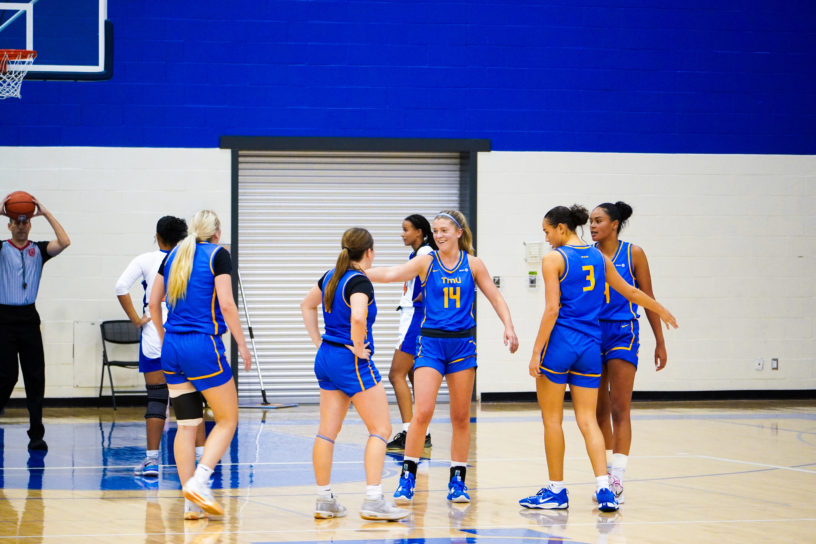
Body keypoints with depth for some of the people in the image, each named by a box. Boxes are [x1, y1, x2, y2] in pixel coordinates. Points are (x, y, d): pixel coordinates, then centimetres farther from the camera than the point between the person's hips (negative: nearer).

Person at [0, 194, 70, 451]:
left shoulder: (38, 250, 10)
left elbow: (64, 242, -7)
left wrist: (46, 213, -8)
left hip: (29, 318, 3)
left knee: (35, 377, 1)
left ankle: (36, 434, 4)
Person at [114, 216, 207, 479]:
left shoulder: (146, 260, 0)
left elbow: (121, 287, -11)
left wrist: (135, 319, -6)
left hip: (155, 333, -1)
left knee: (156, 398, 1)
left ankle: (152, 459, -3)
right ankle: (202, 454, 7)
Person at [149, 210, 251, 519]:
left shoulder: (175, 255, 13)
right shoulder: (217, 255, -4)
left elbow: (153, 302, 16)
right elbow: (226, 304, -11)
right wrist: (242, 345, -4)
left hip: (172, 346, 6)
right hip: (203, 345, -6)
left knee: (186, 425, 7)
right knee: (227, 420, 4)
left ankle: (190, 503, 5)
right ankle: (198, 481, -14)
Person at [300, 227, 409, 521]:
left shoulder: (331, 277, 9)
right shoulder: (359, 282, -16)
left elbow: (307, 305, 25)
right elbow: (358, 317, -34)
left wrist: (319, 343, 22)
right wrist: (358, 347, -18)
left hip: (326, 357, 9)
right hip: (353, 362, -9)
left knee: (327, 431, 11)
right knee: (380, 429, -2)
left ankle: (324, 500, 15)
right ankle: (373, 501, -9)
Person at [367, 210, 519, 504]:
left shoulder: (472, 264, 4)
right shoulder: (427, 262, 0)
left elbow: (495, 297, 7)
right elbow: (393, 274, -13)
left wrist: (509, 327, -6)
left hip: (462, 344, 2)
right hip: (431, 342, -2)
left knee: (461, 416, 6)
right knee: (422, 412, -13)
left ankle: (457, 480, 15)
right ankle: (408, 477, -4)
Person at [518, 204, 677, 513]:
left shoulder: (554, 259, -6)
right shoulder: (599, 257, 11)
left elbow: (552, 309, -12)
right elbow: (631, 293, 21)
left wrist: (537, 351, -10)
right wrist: (662, 311, 37)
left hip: (560, 342, -5)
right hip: (590, 345, 5)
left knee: (552, 419, 5)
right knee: (587, 420, 5)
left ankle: (556, 490, 9)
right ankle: (604, 489, -9)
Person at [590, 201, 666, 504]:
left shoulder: (632, 254, -1)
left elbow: (648, 298, 3)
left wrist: (660, 342, 3)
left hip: (623, 333, -3)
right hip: (591, 331, 3)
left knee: (620, 409, -8)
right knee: (600, 410, 9)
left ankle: (618, 479, -11)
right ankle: (606, 473, 18)